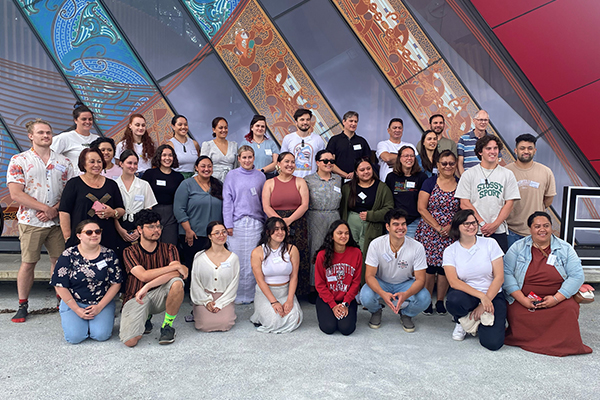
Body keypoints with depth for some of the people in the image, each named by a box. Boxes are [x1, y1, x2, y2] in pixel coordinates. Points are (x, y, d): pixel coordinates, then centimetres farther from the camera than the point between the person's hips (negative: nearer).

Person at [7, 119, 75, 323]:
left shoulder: (63, 162, 8)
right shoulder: (19, 160, -1)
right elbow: (16, 194, -9)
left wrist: (55, 210, -11)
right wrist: (45, 208, -14)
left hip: (57, 220, 2)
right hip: (31, 221, -2)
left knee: (60, 260, 7)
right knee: (28, 262, 4)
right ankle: (22, 305, 18)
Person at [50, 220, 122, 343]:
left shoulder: (109, 255, -2)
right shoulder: (68, 256, -6)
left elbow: (116, 283, -1)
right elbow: (60, 286, -5)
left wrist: (100, 307, -10)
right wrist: (77, 310, -10)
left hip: (103, 303, 0)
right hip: (73, 303, 0)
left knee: (101, 335, -19)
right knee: (75, 337, -17)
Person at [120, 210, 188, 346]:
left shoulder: (169, 249, 3)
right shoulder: (130, 252, -1)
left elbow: (175, 273, -16)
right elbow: (144, 276, -18)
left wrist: (147, 287, -28)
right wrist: (176, 266, -19)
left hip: (159, 296, 1)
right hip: (136, 298, -1)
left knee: (177, 282, -31)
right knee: (130, 341, -22)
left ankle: (168, 325, -9)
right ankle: (144, 318, 15)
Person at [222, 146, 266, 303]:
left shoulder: (260, 176, 11)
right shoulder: (232, 175, 6)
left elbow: (264, 200, 12)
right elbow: (227, 201, 3)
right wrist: (228, 224, -4)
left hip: (256, 223, 2)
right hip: (237, 223, -1)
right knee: (237, 259, 0)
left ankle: (251, 294, 13)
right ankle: (237, 295, 11)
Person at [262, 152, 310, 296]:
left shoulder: (300, 182, 10)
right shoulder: (269, 183, 10)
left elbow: (304, 205, 0)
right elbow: (266, 207, 0)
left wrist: (289, 220, -12)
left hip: (297, 227, 0)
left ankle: (296, 292, 7)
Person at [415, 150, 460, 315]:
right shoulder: (430, 183, 2)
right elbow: (421, 208, -5)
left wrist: (452, 226, -11)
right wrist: (437, 227, -12)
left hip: (451, 234, 2)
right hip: (429, 232, -1)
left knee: (445, 267, 4)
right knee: (428, 266, -2)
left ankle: (440, 301, 20)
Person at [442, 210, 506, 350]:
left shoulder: (490, 244, -1)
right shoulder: (450, 251, -2)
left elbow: (499, 277, -5)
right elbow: (453, 281, -13)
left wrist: (484, 305, -13)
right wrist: (481, 296, -24)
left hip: (492, 295, 0)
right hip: (466, 294, 0)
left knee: (493, 342, -22)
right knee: (453, 301, -37)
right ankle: (462, 322, 0)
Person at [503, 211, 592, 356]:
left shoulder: (565, 248, 7)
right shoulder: (518, 247, 3)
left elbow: (577, 275, -1)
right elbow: (506, 273, -4)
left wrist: (556, 298, -14)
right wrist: (522, 299, -16)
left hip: (558, 298, 1)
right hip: (523, 299, -1)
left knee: (569, 309, -29)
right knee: (517, 314, -29)